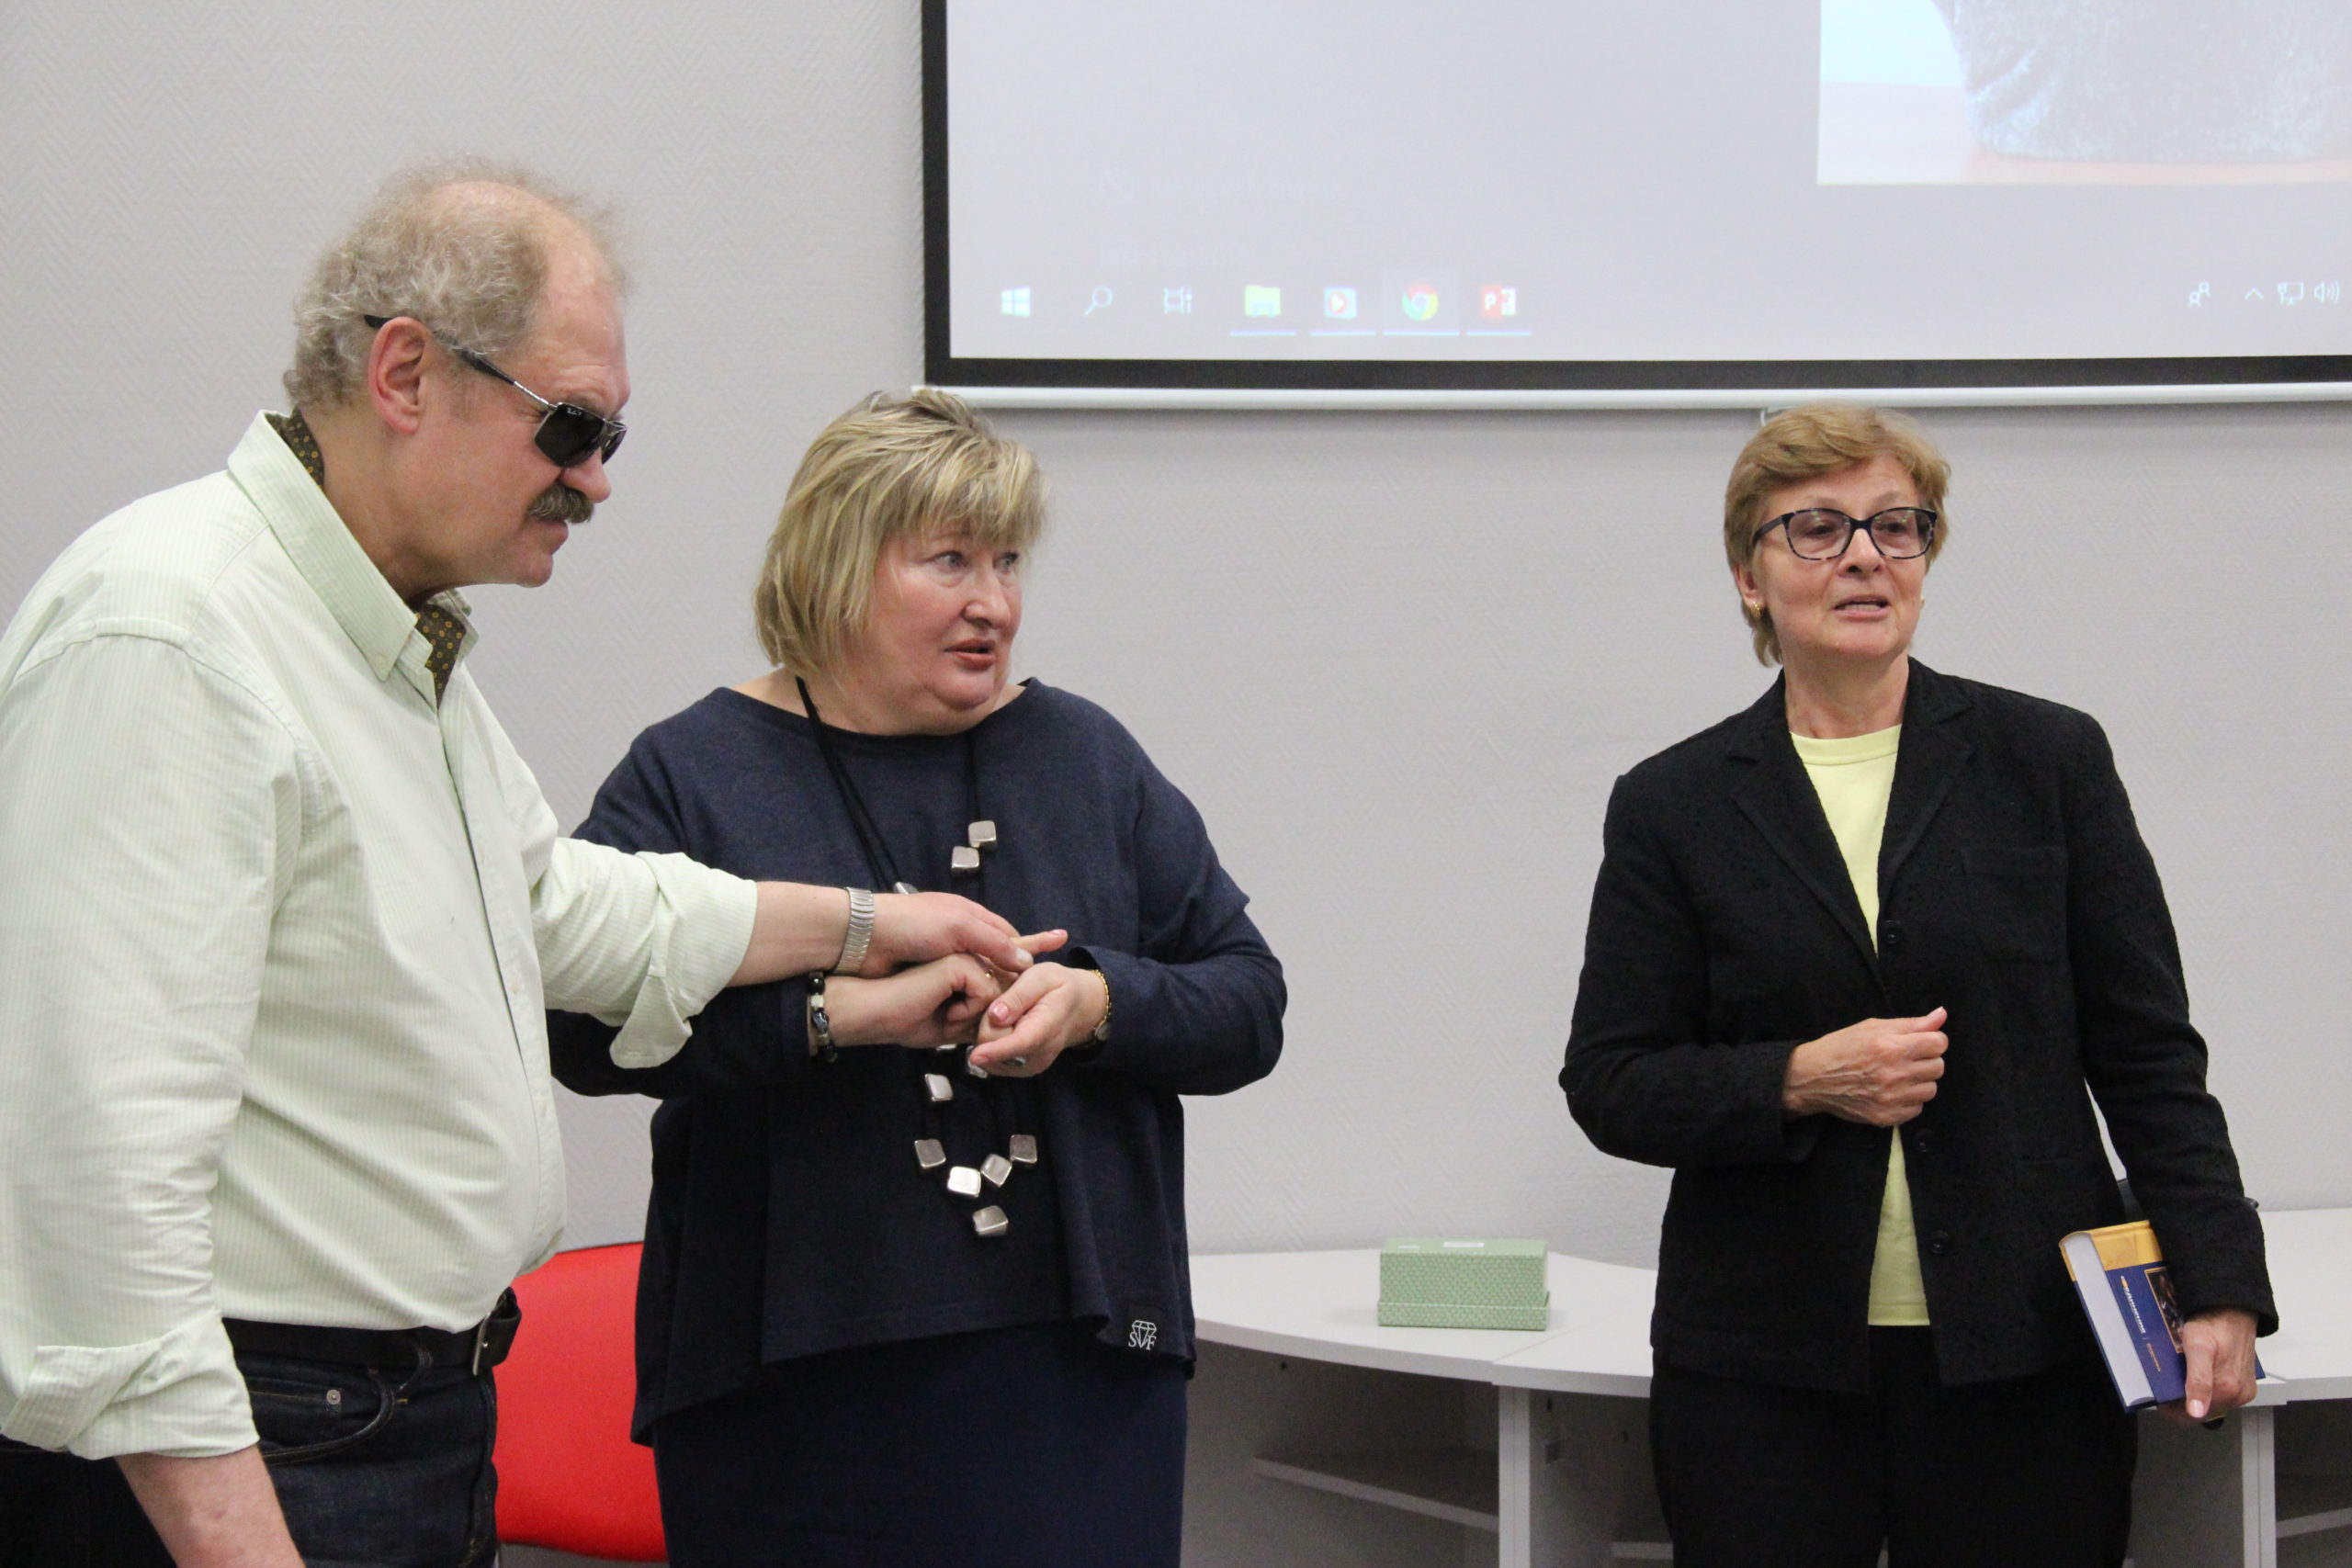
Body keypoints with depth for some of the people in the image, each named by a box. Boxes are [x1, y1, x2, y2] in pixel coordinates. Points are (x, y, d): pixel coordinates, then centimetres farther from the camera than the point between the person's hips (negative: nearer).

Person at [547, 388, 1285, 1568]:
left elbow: (1249, 1003, 10)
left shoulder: (1084, 756, 13)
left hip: (1072, 1363, 2)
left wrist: (1097, 1003, -10)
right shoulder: (693, 772, 3)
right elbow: (582, 1020, -12)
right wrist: (835, 1011, -22)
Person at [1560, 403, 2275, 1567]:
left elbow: (2148, 1053, 5)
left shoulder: (2050, 761, 5)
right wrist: (1802, 1080, -13)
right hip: (1764, 1373, 0)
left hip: (2027, 1360, 0)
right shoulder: (1673, 806, 5)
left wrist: (2219, 1292, -5)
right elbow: (1609, 1084, 4)